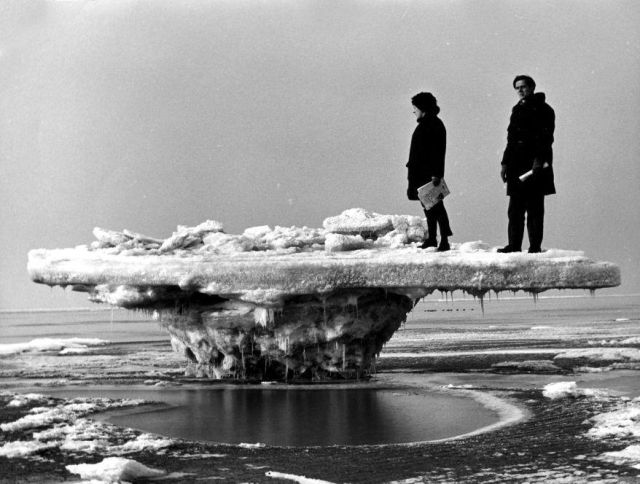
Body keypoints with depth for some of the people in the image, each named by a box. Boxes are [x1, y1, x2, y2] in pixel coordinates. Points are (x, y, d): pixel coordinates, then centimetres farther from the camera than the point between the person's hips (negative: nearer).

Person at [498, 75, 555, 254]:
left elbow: (546, 138, -12)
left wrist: (539, 159, -22)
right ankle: (514, 245, 9)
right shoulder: (518, 110, 19)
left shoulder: (543, 110, -3)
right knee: (515, 208, 6)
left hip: (535, 165, -7)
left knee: (534, 208, -5)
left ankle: (535, 246, -3)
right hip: (517, 165, 7)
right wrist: (505, 162, 16)